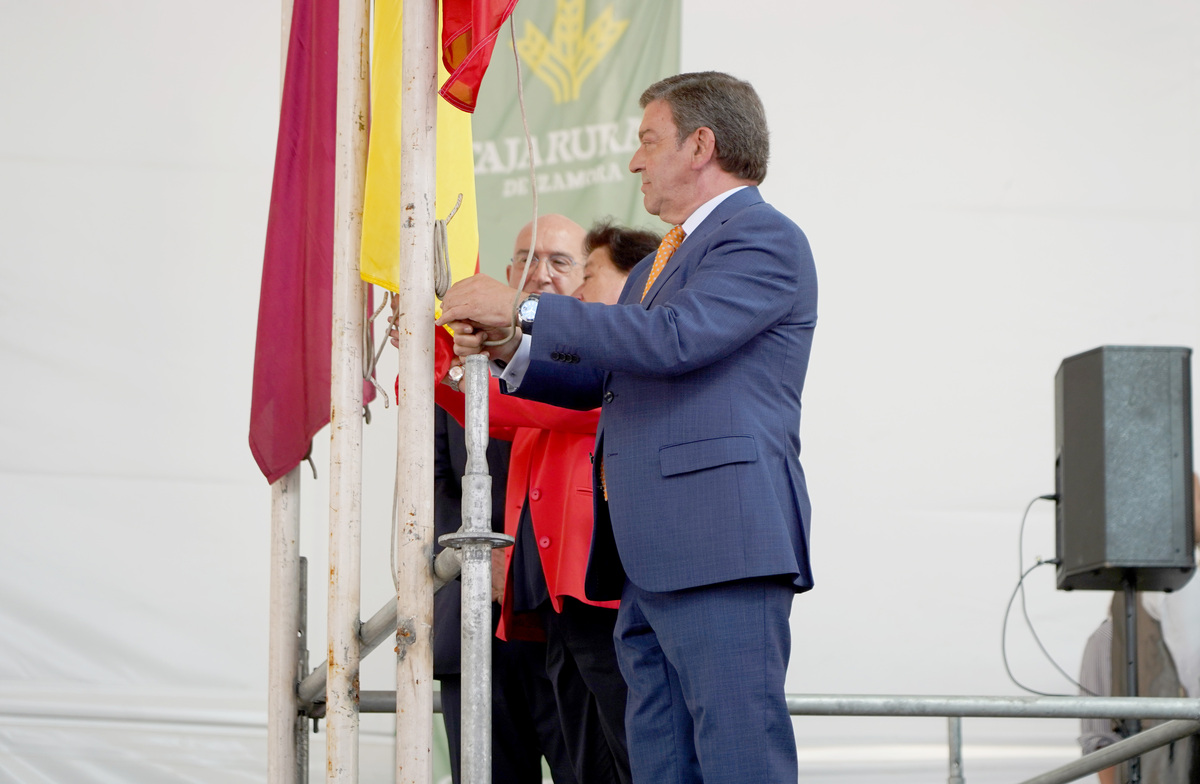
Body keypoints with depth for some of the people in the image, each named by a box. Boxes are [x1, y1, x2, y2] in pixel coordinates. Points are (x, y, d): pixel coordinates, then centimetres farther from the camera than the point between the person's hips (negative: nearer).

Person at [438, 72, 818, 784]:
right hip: (650, 562, 10)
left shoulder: (764, 238, -5)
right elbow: (608, 380, 30)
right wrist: (506, 350, 12)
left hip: (722, 544, -10)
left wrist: (523, 311, -14)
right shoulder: (662, 261, 28)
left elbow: (673, 338, -19)